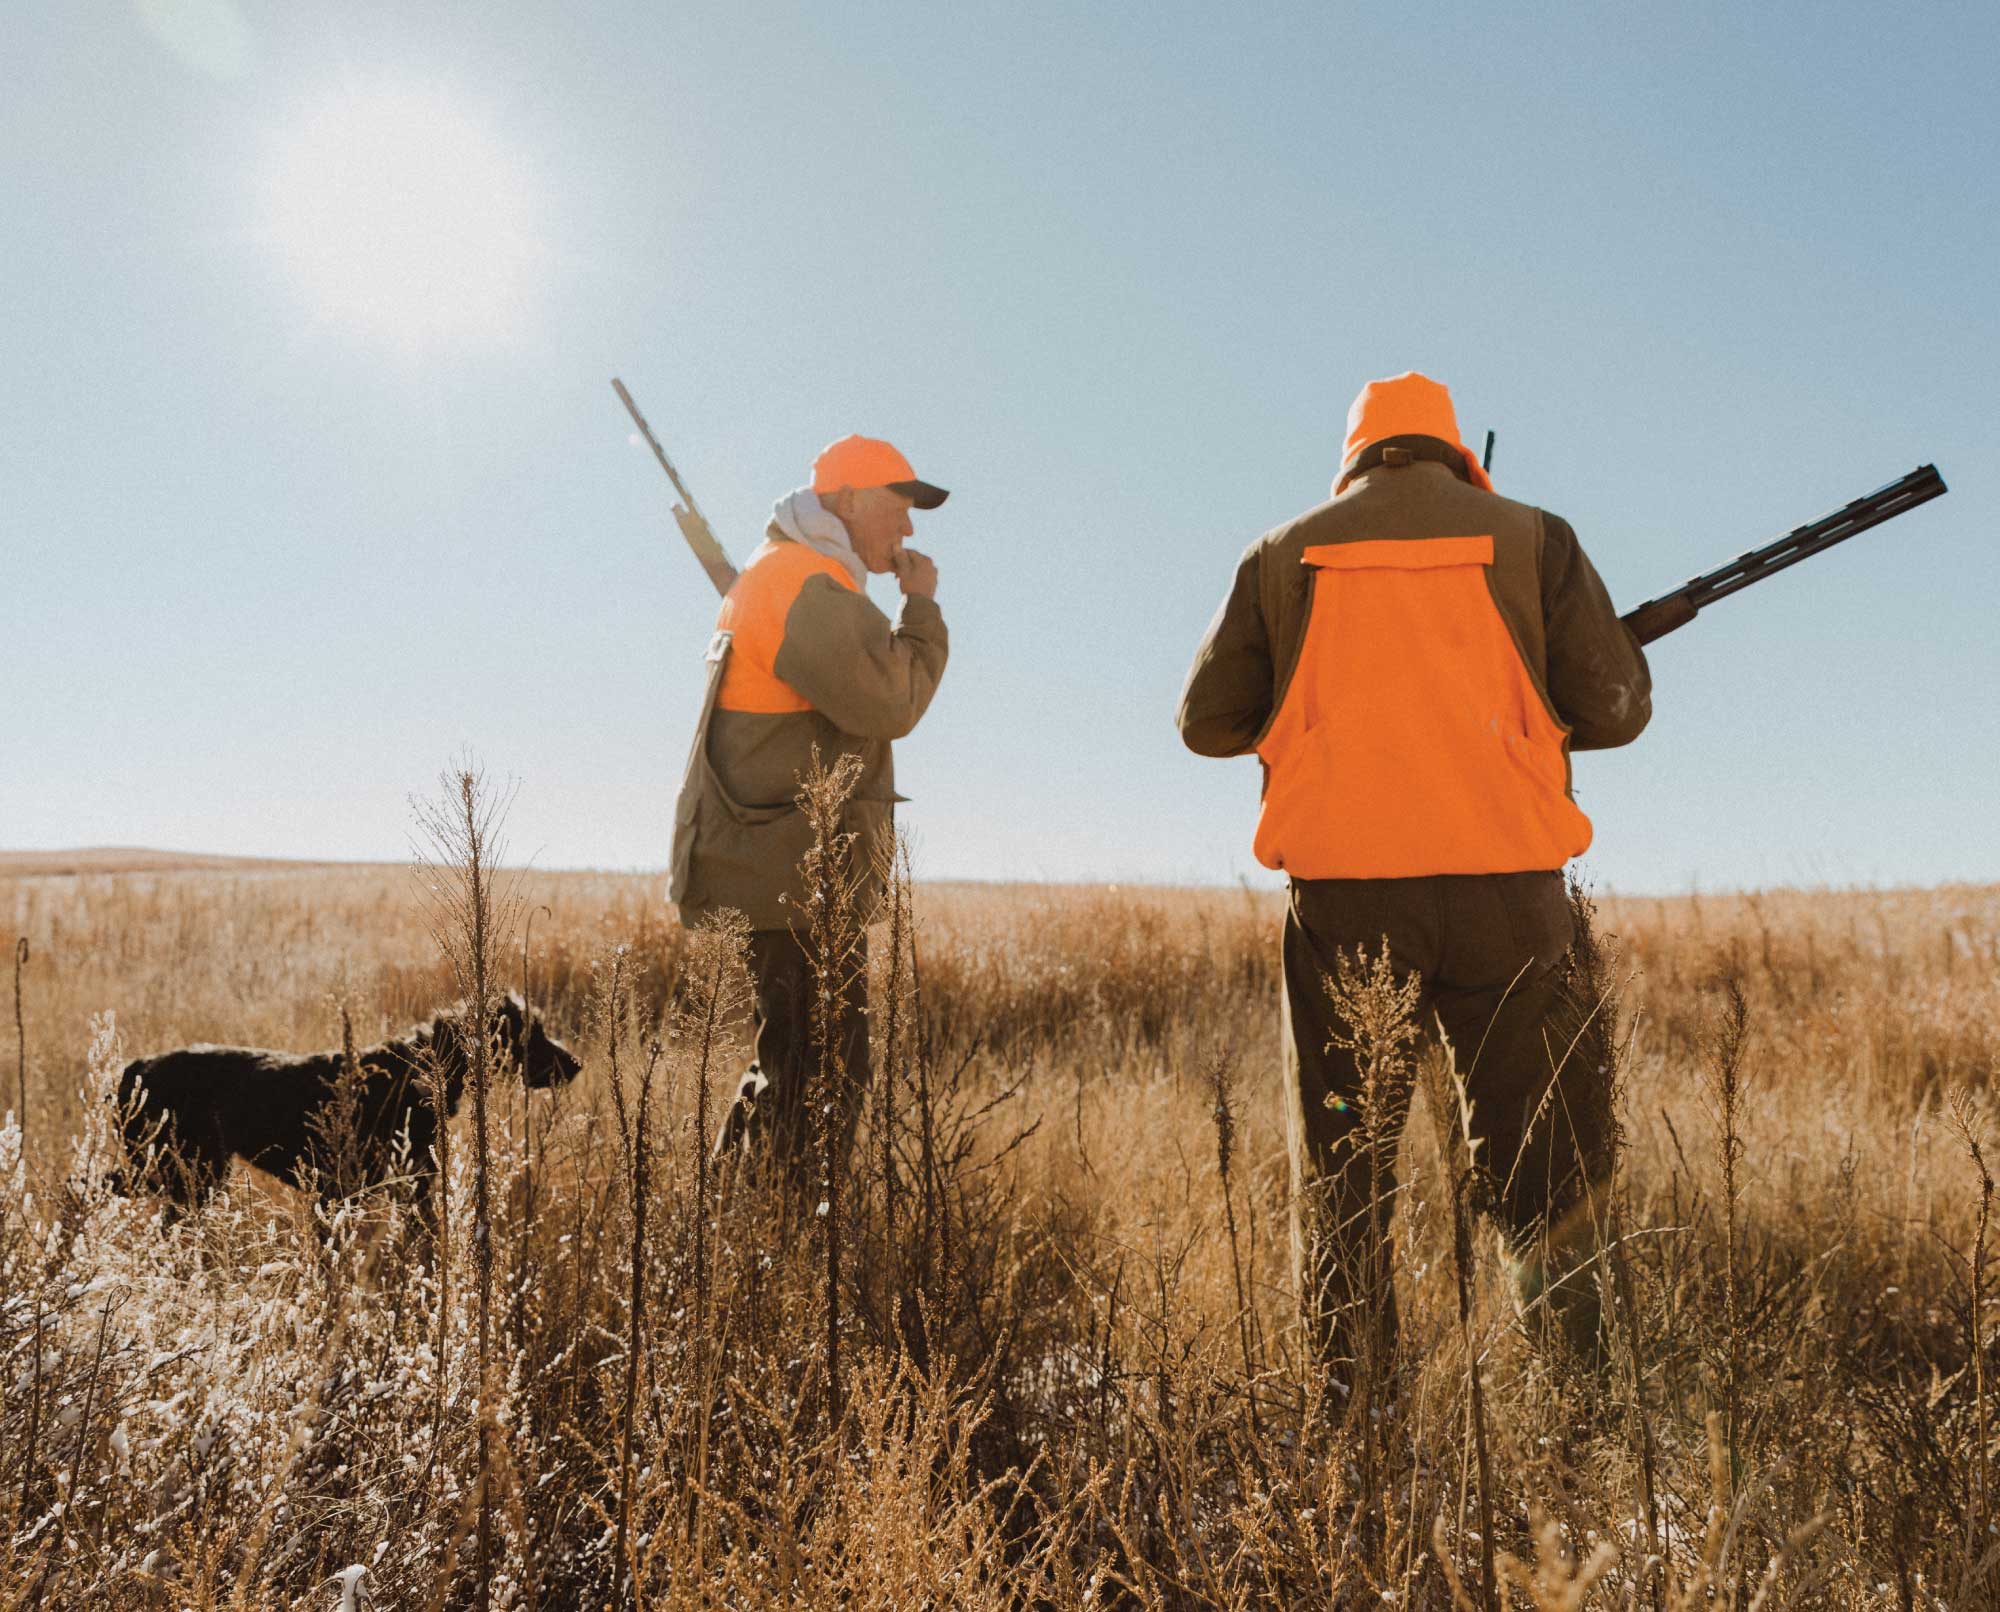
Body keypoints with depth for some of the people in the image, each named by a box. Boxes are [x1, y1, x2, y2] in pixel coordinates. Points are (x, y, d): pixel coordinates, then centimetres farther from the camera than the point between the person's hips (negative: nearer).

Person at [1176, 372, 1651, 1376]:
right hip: (1503, 885, 0)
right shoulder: (1530, 539, 8)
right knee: (1543, 1162, 10)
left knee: (1340, 1167, 10)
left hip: (1341, 889, 1)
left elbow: (1206, 722, 11)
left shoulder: (1284, 555, 9)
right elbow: (1617, 706, 5)